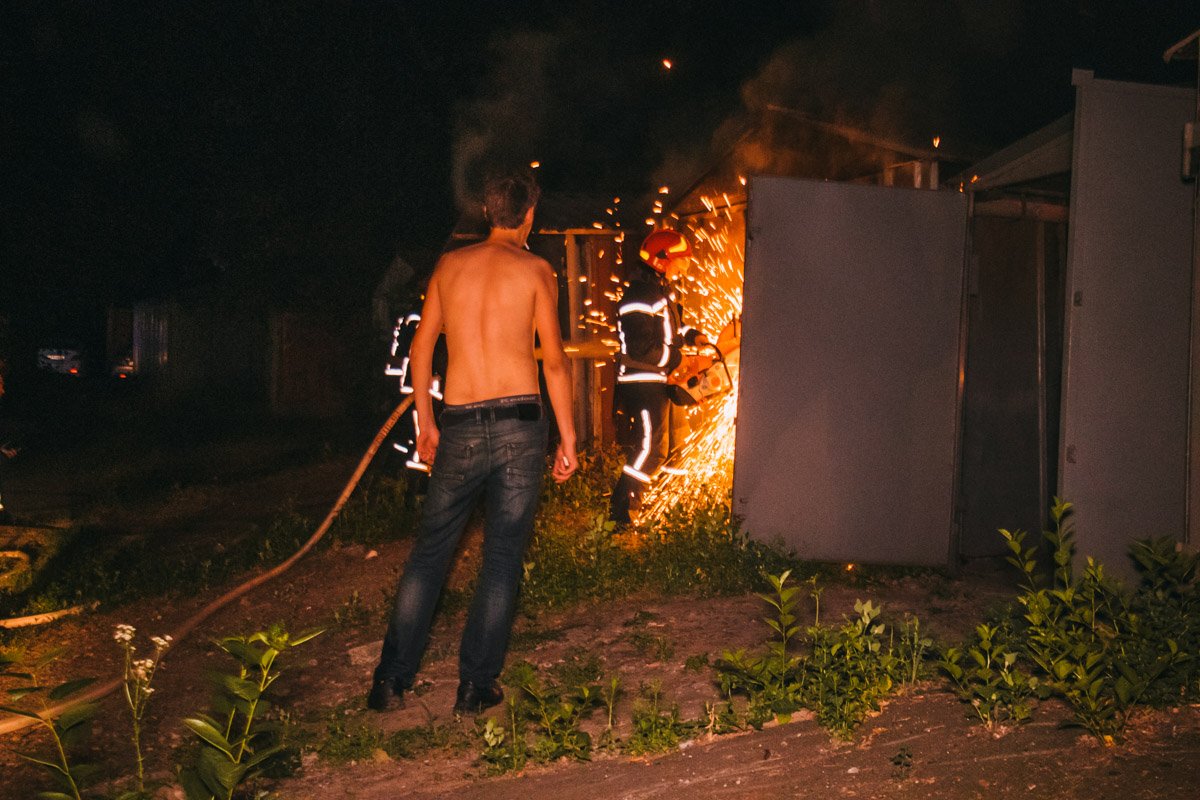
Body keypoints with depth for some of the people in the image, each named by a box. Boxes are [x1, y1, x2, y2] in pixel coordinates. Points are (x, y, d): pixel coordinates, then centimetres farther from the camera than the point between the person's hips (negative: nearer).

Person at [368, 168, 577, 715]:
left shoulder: (449, 265, 11)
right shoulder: (535, 270, 1)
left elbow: (421, 347, 14)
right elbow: (554, 361, -2)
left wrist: (426, 422, 22)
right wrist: (568, 439, 3)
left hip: (460, 428, 3)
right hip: (520, 424, -2)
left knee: (430, 551, 11)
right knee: (503, 557, 6)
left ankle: (391, 680, 11)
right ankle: (475, 687, 8)